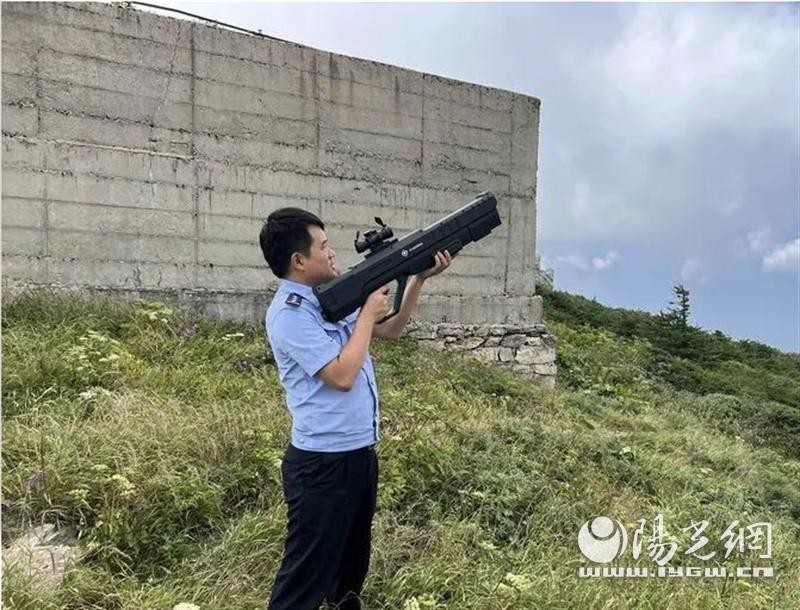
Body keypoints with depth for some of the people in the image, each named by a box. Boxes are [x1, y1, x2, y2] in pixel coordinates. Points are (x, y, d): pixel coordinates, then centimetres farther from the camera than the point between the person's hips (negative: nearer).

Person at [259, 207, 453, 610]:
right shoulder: (288, 313, -18)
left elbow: (391, 330, 17)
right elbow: (342, 375, -25)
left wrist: (420, 278, 7)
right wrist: (368, 313, -14)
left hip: (360, 453, 9)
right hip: (322, 464, -9)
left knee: (353, 562, 27)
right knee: (307, 577, 4)